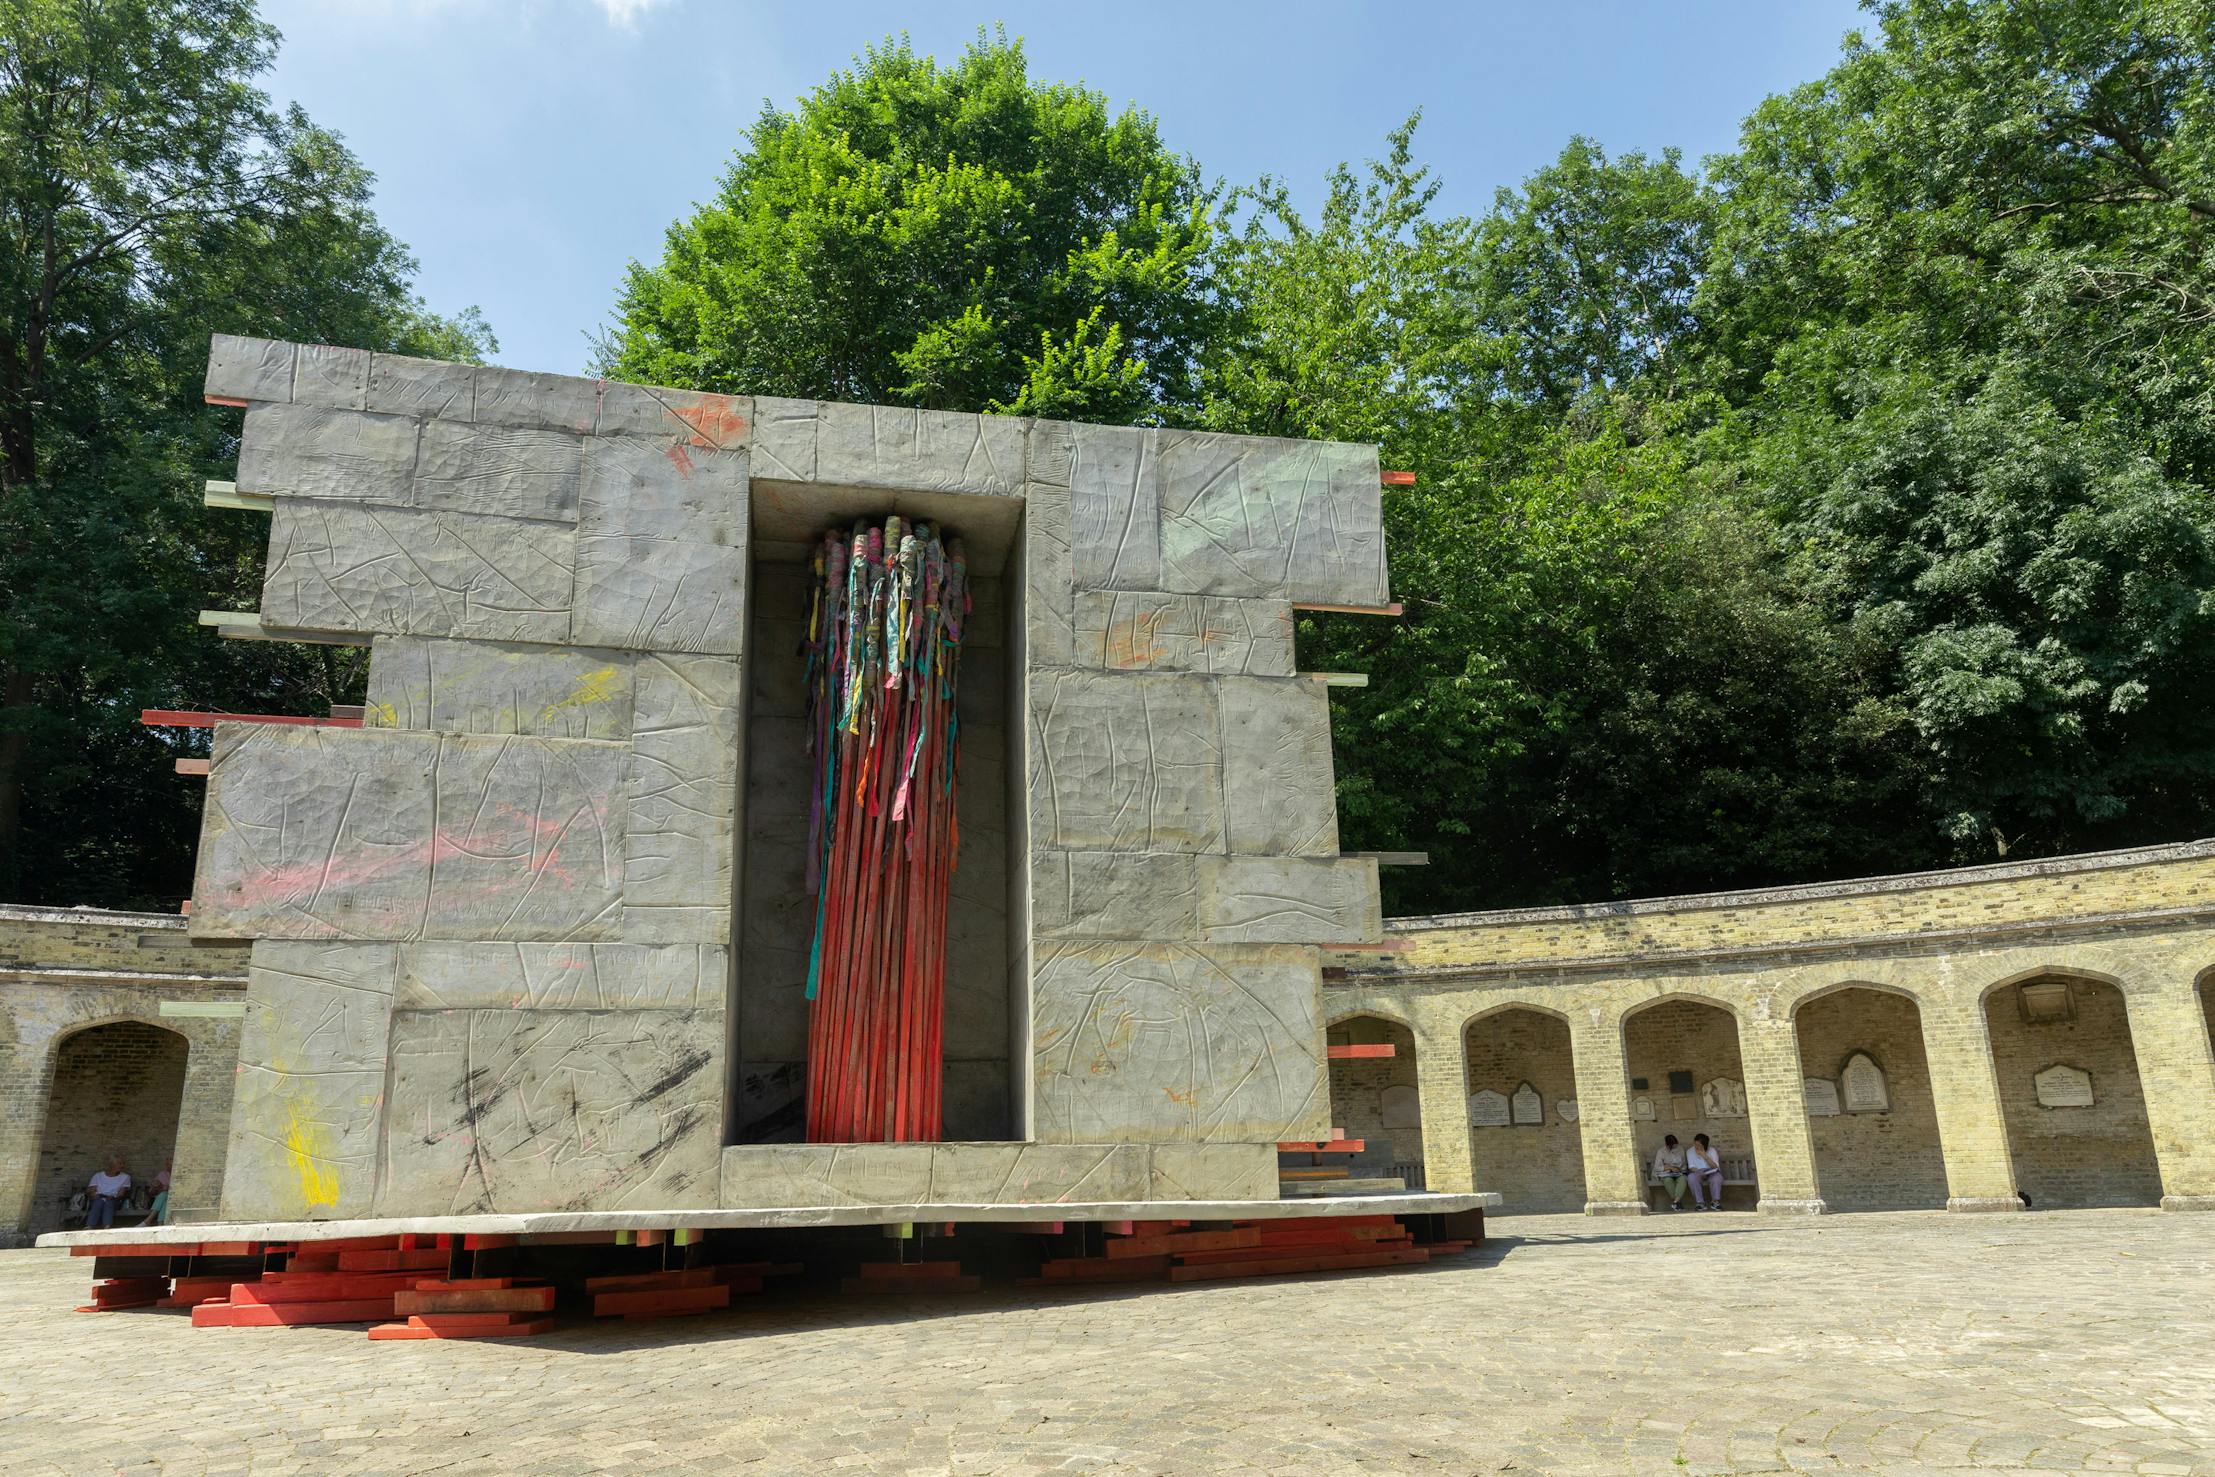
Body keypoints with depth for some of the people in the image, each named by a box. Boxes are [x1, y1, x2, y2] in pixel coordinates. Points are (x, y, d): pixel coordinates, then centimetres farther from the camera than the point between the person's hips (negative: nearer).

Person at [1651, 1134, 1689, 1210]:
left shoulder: (1680, 1149, 9)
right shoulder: (1661, 1151, -3)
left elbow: (1684, 1163, 18)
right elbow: (1657, 1167, -7)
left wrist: (1680, 1168, -4)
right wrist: (1670, 1167, -14)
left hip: (1679, 1173, 2)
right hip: (1665, 1173, -2)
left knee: (1683, 1179, -34)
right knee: (1668, 1180, -37)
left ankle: (1675, 1202, -40)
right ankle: (1678, 1201, -26)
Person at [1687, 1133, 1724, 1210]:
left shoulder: (1711, 1150, -3)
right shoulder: (1690, 1152, 1)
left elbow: (1715, 1166, -15)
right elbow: (1692, 1167, -6)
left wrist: (1704, 1156, -26)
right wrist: (1700, 1173, -26)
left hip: (1711, 1173, 0)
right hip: (1698, 1174, 0)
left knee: (1717, 1177, -36)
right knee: (1692, 1177, -34)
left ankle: (1715, 1201, -23)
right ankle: (1700, 1202, -30)